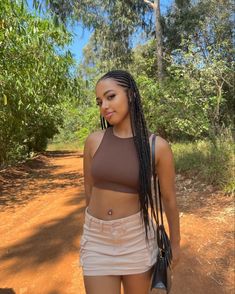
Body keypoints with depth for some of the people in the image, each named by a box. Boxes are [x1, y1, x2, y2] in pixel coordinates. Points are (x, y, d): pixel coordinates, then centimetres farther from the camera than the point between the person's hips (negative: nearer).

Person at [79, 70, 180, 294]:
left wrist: (175, 243, 10)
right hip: (97, 238, 1)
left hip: (136, 236, 0)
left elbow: (169, 198, -1)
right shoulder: (93, 141, -7)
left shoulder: (158, 146, -13)